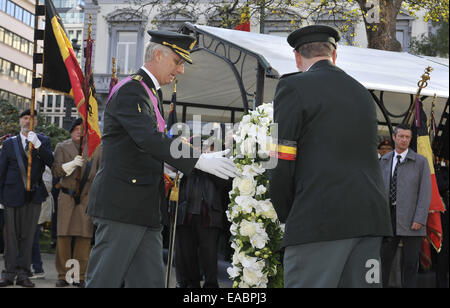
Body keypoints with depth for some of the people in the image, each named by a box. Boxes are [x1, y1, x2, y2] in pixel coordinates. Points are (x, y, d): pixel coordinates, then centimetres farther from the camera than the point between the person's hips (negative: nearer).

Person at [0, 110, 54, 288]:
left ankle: (23, 274, 9)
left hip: (34, 195, 1)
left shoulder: (43, 141, 8)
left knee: (28, 236, 3)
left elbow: (50, 162, -8)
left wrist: (37, 144, -21)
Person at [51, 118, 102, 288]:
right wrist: (72, 164, -14)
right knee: (63, 236, -2)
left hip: (87, 197, 0)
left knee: (84, 237, -4)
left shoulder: (96, 148, 11)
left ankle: (80, 276, 3)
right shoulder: (62, 147, 9)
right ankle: (63, 275, 7)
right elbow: (55, 171, 0)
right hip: (67, 196, 0)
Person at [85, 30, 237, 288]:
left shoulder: (153, 93, 20)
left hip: (146, 209, 10)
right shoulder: (131, 90, -12)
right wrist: (198, 161, -31)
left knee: (150, 281, 8)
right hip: (121, 204, -10)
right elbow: (149, 139, -26)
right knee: (105, 280, -2)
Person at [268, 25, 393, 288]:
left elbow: (281, 164, -7)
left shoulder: (294, 88, 0)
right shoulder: (363, 93, 21)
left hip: (319, 220, -7)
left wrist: (286, 215, 5)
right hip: (370, 218, 7)